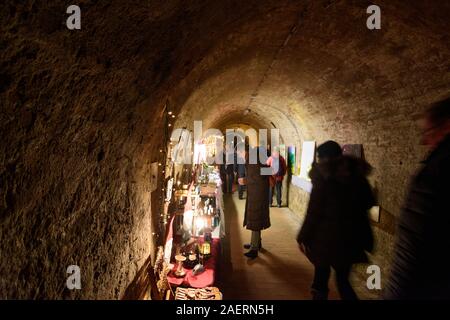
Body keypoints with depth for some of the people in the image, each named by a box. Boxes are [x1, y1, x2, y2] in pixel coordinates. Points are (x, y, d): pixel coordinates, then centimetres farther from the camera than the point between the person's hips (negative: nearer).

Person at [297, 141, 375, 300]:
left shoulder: (323, 176, -12)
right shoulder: (356, 173, 3)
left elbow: (313, 211, -13)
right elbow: (369, 202, 13)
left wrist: (303, 237, -6)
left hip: (327, 235, -5)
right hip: (350, 236, 5)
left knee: (321, 279, 11)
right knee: (343, 279, 18)